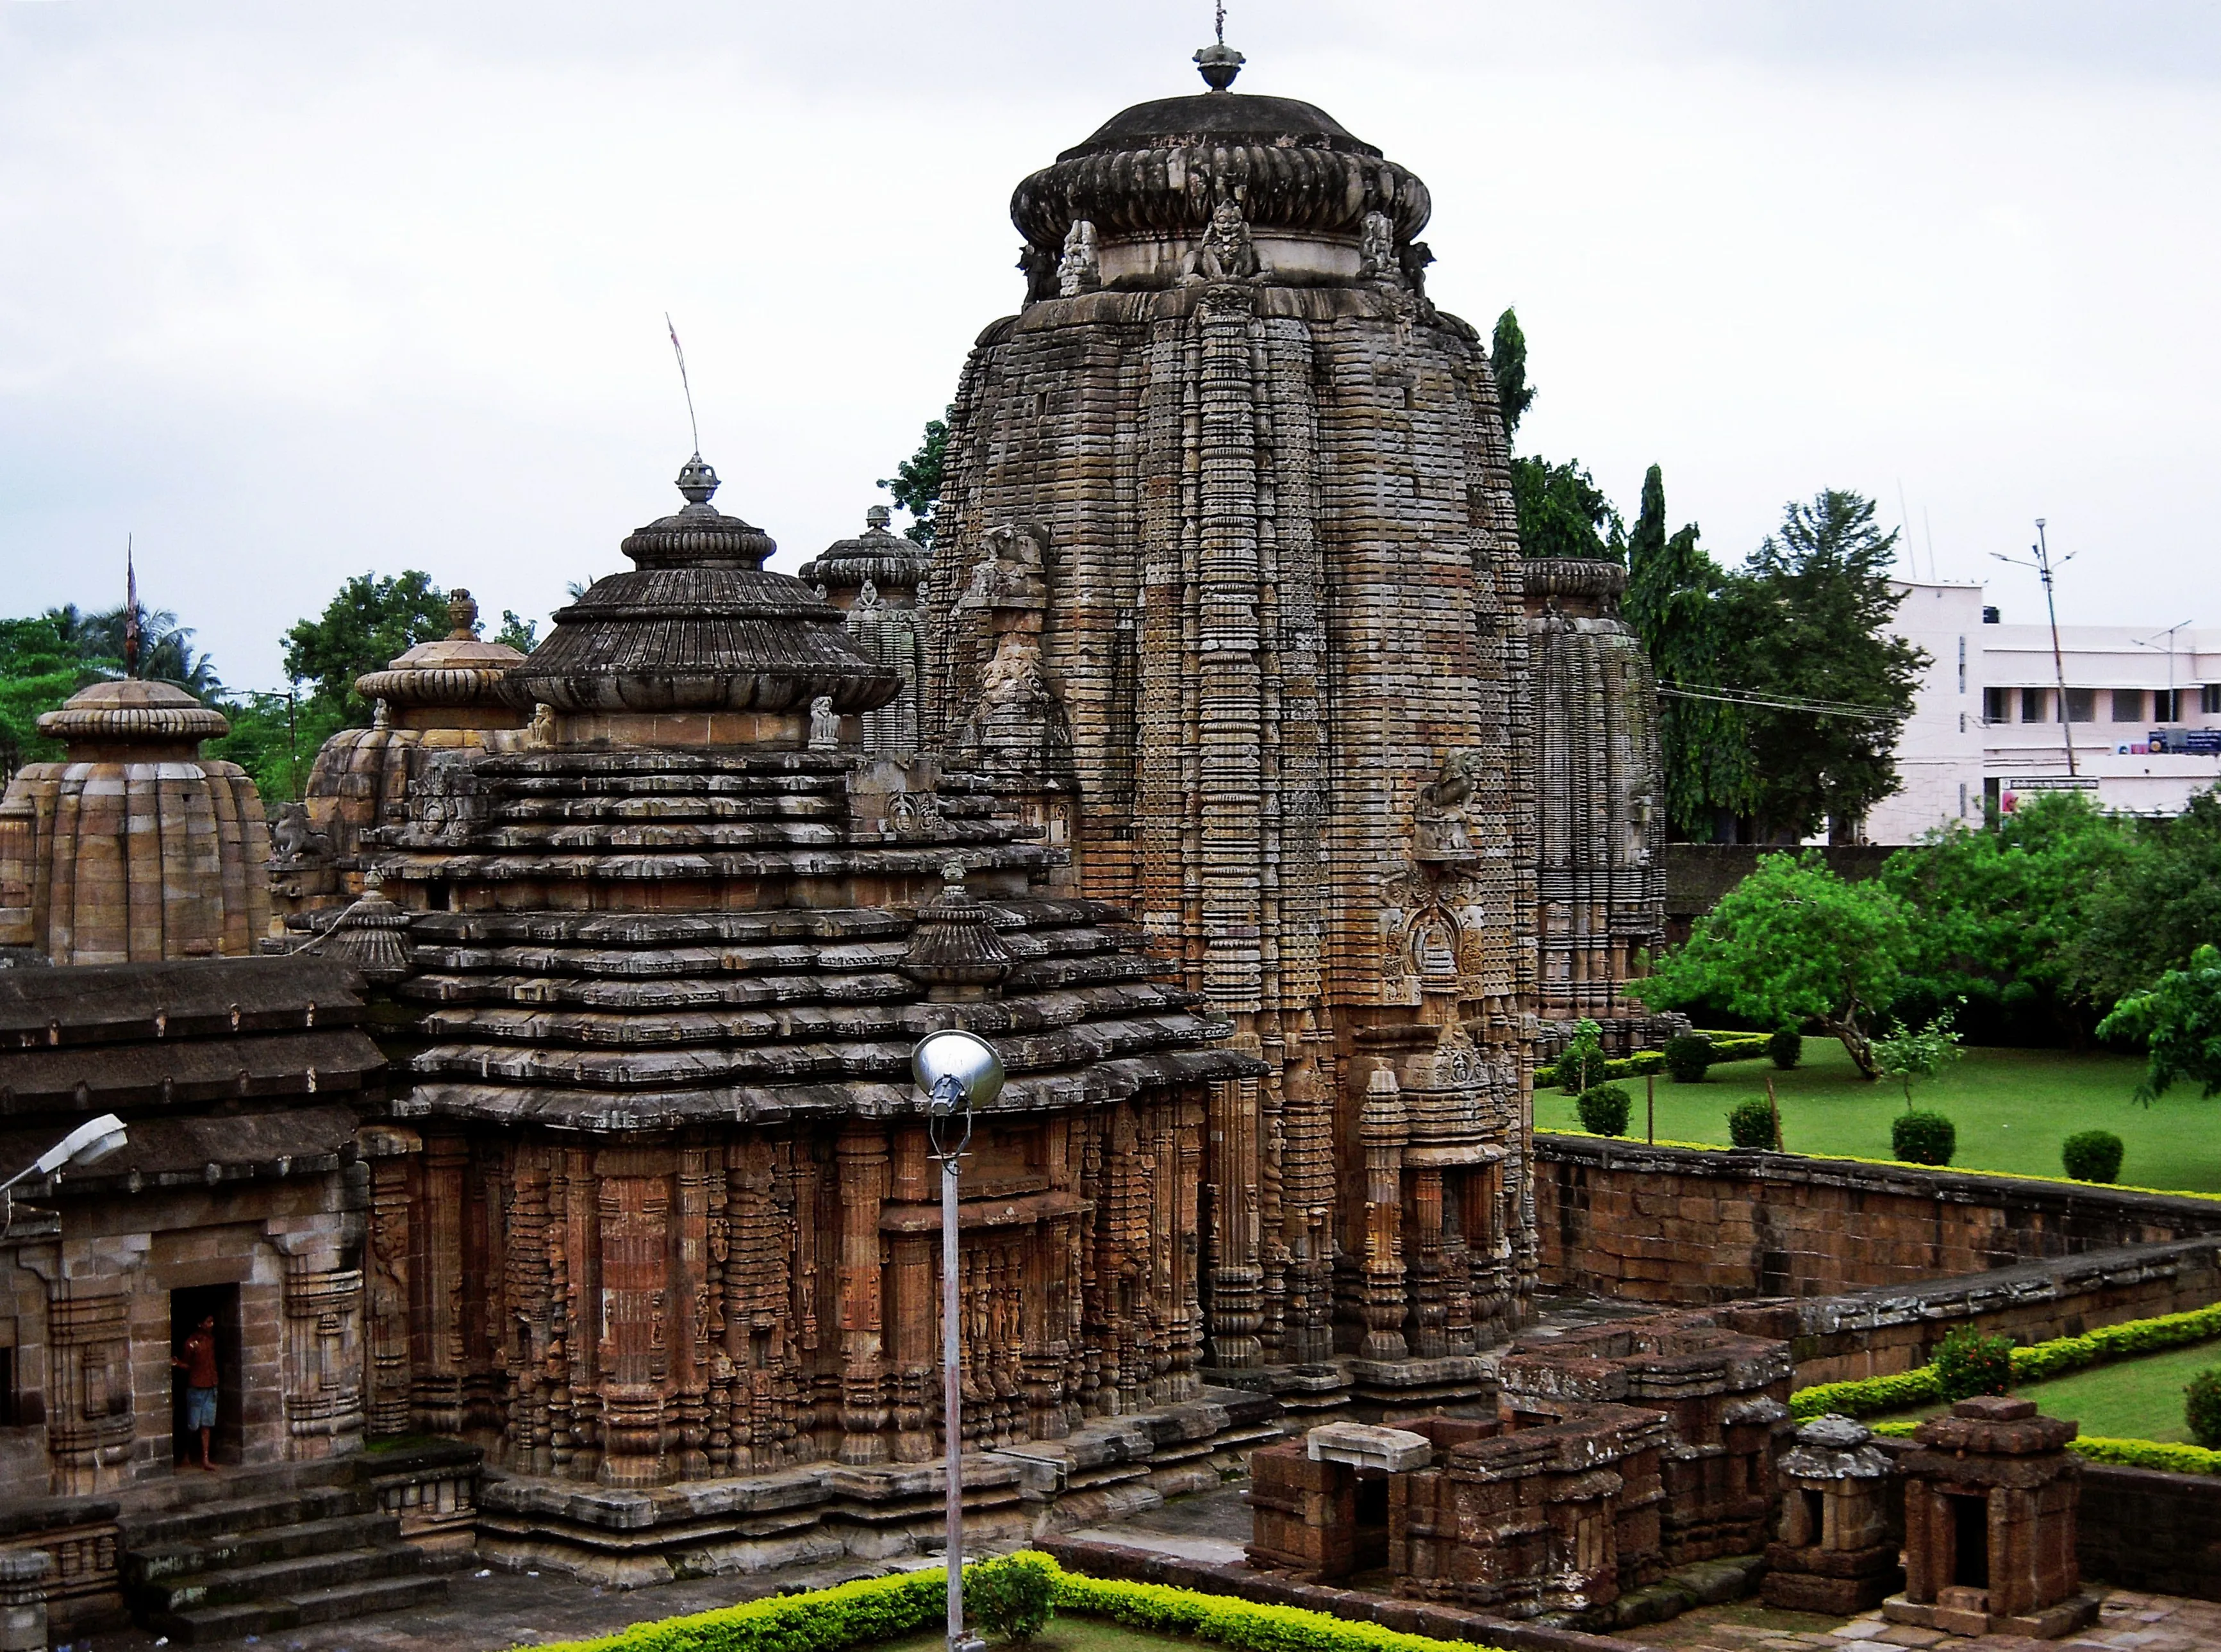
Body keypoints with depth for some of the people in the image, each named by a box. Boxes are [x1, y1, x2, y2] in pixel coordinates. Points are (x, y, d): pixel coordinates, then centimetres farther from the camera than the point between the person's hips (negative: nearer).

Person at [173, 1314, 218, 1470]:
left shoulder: (212, 1339, 7)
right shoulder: (192, 1342, -11)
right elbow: (188, 1366, -6)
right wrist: (178, 1363, -25)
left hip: (211, 1387, 5)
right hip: (196, 1387, -5)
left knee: (207, 1425, 5)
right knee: (193, 1425, 0)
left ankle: (205, 1460, 6)